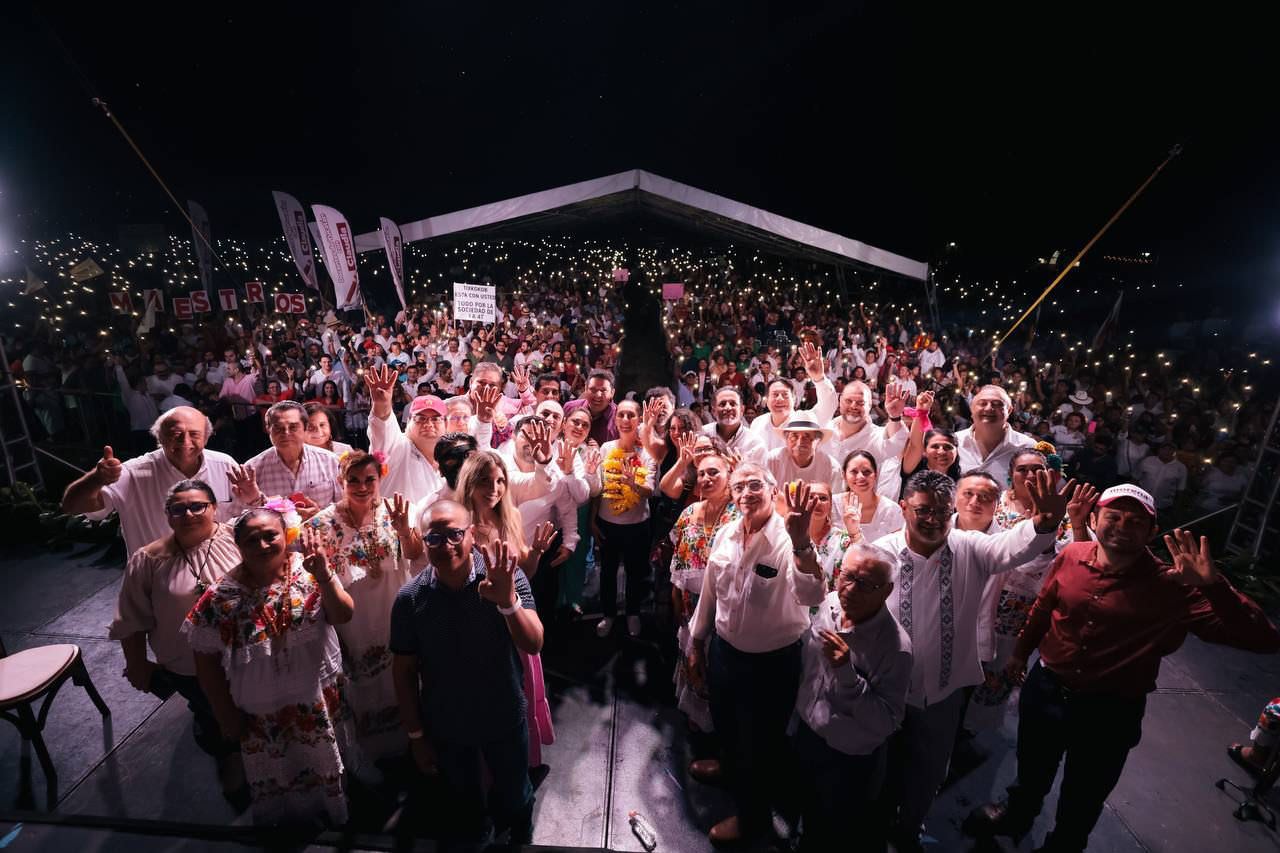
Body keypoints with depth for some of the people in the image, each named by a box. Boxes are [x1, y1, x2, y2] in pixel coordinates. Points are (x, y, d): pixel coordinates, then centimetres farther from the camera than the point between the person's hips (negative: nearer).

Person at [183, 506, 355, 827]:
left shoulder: (308, 570, -17)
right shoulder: (221, 598, -17)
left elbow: (343, 616, -22)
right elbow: (207, 659, -7)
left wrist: (324, 576, -39)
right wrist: (226, 715, -2)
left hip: (319, 701, 1)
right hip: (262, 715, -1)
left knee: (324, 769, 27)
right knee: (276, 787, 25)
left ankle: (332, 818, 56)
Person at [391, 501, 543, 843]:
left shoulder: (506, 578, -24)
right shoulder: (410, 598, -19)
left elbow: (534, 645, -30)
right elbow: (404, 671, -7)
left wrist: (507, 601, -49)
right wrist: (416, 735, -1)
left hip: (505, 719, -1)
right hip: (446, 727, 1)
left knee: (515, 798, 24)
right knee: (463, 803, 28)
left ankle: (520, 841, 56)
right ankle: (470, 843, 60)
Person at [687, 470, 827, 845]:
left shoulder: (786, 539, -25)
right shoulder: (726, 535, -7)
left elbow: (812, 595, -43)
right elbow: (709, 593, 6)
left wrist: (802, 542, -60)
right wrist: (697, 644, 14)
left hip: (773, 663, -5)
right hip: (724, 651, 5)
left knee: (759, 743, 19)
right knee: (725, 726, 28)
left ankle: (751, 816, 48)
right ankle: (731, 768, 61)